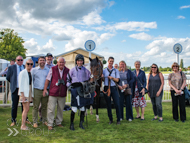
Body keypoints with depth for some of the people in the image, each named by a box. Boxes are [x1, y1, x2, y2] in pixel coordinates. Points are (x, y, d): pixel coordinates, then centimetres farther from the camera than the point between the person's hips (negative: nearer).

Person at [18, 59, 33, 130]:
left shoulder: (30, 73, 13)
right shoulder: (23, 73, -10)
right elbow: (21, 84, -13)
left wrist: (31, 95, 14)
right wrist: (22, 95, -17)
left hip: (29, 92, 7)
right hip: (24, 93, -7)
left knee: (26, 109, 9)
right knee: (26, 109, -8)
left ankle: (23, 124, 17)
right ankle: (23, 125, 0)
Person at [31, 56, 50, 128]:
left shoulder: (48, 70, 10)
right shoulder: (34, 70, 8)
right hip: (36, 90, -1)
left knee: (44, 107, 8)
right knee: (35, 107, 0)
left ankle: (44, 120, 20)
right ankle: (35, 122, 9)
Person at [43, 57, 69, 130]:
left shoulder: (67, 70, 6)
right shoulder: (52, 69, 1)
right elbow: (47, 79, 3)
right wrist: (45, 89, -2)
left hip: (62, 94, 2)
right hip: (53, 93, -2)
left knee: (61, 109, 10)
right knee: (51, 109, -2)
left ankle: (59, 122, 25)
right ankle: (50, 124, 8)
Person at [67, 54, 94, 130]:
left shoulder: (86, 70, 7)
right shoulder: (72, 70, 3)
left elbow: (89, 80, 16)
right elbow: (68, 79, 10)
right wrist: (69, 86, -3)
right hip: (75, 90, -2)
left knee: (83, 108, 7)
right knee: (74, 109, -4)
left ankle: (81, 123, 23)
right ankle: (71, 124, 13)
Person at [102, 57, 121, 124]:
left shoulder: (116, 70, 7)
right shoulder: (104, 70, 8)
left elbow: (117, 80, 0)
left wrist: (112, 77, -17)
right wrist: (102, 76, -14)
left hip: (114, 88, 0)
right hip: (106, 88, 1)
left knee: (117, 104, -4)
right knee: (108, 105, 6)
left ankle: (118, 119, 9)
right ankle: (110, 119, 19)